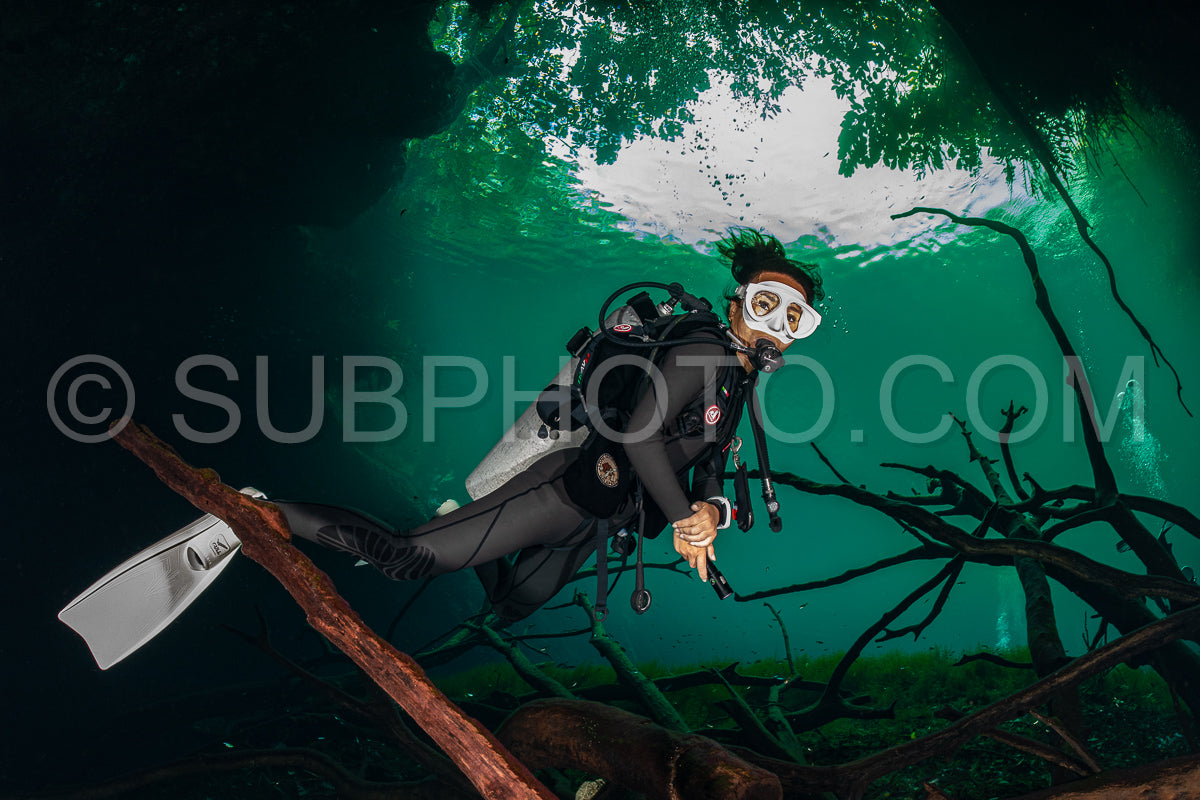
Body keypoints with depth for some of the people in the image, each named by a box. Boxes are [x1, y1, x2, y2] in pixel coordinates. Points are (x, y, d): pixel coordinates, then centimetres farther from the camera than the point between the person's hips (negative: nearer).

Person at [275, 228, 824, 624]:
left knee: (508, 606, 23)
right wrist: (685, 519, -16)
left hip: (595, 521, 10)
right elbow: (640, 434, -25)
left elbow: (708, 483, 17)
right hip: (570, 490, -9)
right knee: (407, 557, -15)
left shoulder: (739, 389, 17)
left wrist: (712, 511, -7)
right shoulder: (703, 351, -12)